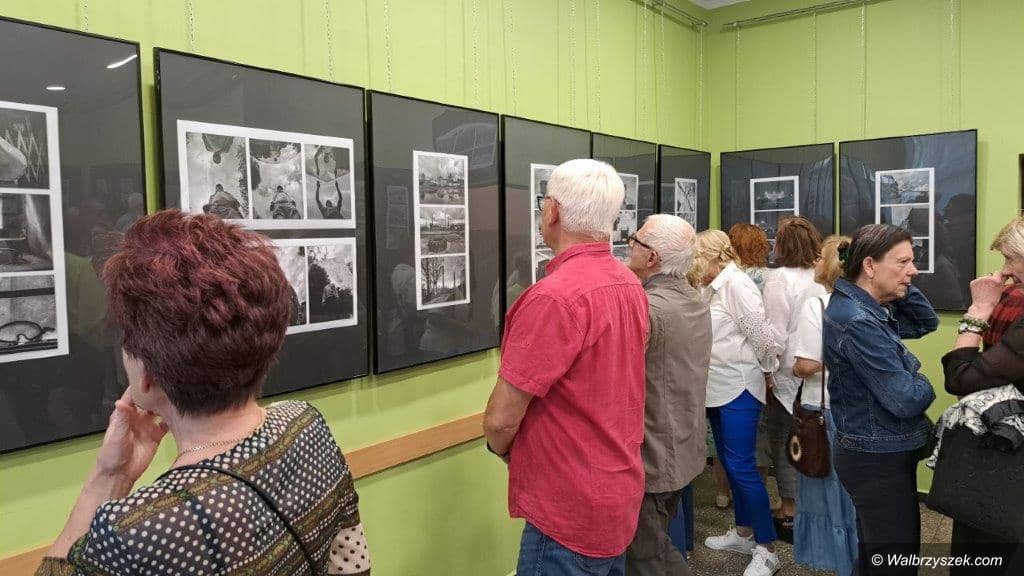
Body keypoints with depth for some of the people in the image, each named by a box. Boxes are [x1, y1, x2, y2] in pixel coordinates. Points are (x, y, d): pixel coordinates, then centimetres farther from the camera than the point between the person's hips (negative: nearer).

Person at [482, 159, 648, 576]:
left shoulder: (554, 296, -26)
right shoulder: (630, 285, 3)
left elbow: (501, 419, -22)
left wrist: (501, 447, 0)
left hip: (571, 511, -9)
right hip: (621, 492, 9)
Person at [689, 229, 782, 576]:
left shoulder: (736, 285, -16)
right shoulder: (715, 288, 13)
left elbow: (762, 335, -18)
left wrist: (768, 369, -5)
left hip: (739, 391, -9)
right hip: (718, 390, 9)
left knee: (742, 467, -6)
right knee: (730, 464, 16)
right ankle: (743, 533, 30)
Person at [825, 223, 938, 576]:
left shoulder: (870, 308, 5)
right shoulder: (856, 321, -26)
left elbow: (926, 322, 14)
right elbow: (905, 400, -26)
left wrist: (900, 284, 0)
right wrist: (923, 386, -3)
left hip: (876, 452, 10)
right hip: (879, 458, -10)